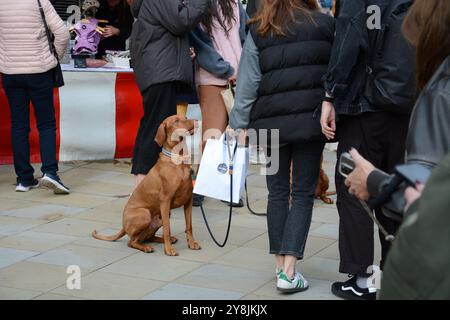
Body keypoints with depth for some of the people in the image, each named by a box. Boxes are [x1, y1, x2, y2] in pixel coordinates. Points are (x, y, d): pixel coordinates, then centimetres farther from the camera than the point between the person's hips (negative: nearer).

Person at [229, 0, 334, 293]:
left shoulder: (258, 32, 3)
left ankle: (281, 264, 17)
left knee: (278, 193, 14)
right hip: (311, 120, -1)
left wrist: (238, 126, 7)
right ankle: (289, 272, -5)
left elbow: (247, 86, 2)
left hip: (272, 123, 1)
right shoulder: (325, 25, 3)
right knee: (303, 194, 4)